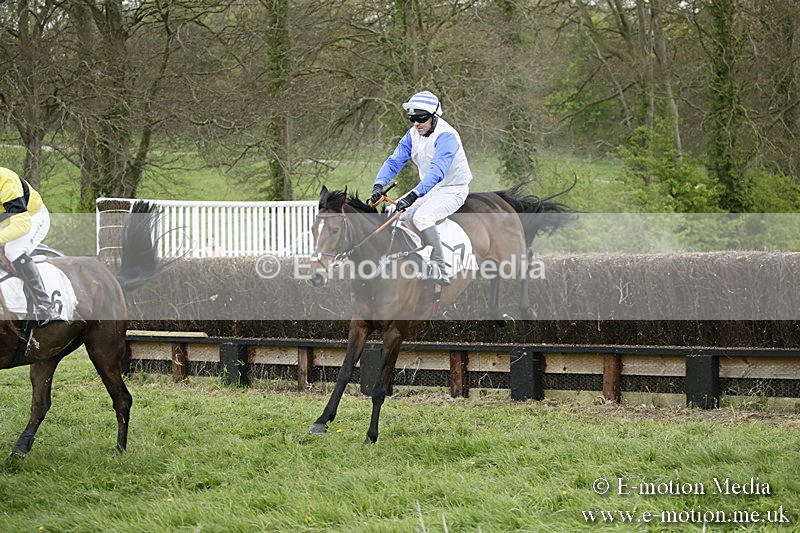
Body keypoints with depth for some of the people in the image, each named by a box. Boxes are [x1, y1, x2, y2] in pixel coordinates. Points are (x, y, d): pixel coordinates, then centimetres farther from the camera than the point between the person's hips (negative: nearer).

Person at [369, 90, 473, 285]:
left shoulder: (446, 136, -26)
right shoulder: (413, 134, 0)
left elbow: (437, 171, -38)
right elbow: (395, 161, -1)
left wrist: (414, 195, -48)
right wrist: (379, 185, -19)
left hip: (453, 190, -9)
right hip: (430, 188, 9)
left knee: (422, 216, -31)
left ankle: (440, 270, -35)